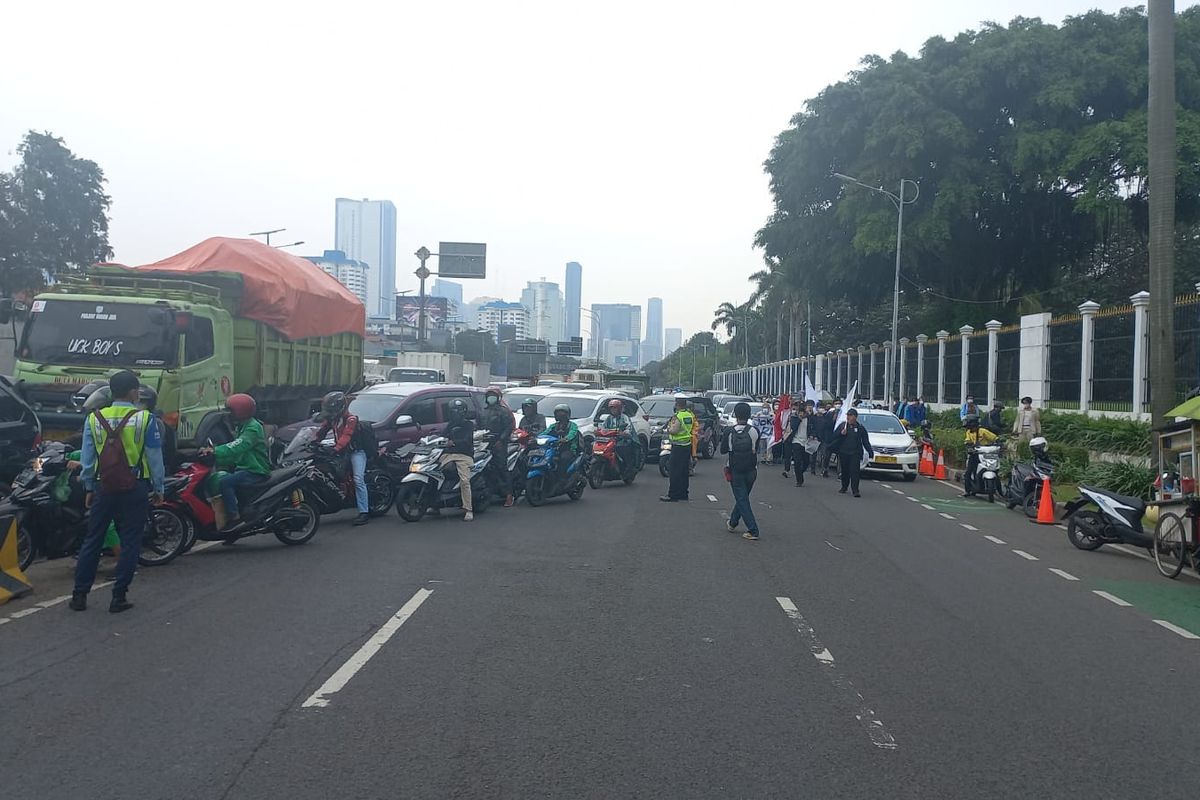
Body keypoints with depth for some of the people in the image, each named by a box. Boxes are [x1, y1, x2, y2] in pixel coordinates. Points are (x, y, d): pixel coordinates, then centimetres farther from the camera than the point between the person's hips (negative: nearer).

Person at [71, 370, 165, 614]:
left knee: (92, 540, 12)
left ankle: (79, 596, 15)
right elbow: (155, 457, -4)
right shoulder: (144, 419, -7)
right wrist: (158, 488, 5)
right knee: (130, 543, 4)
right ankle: (119, 598, 4)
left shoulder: (94, 419, 2)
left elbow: (87, 457, 6)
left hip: (103, 488, 3)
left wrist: (89, 488, 15)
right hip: (135, 488, -3)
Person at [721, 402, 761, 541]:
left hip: (735, 471, -2)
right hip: (751, 471, 2)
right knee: (742, 497, 20)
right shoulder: (754, 431, -10)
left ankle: (753, 531, -5)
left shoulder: (729, 431, -12)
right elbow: (756, 449, -1)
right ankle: (733, 523, 37)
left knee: (742, 500, 3)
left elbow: (723, 450, -3)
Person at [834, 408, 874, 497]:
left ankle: (855, 490, -14)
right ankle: (844, 488, 25)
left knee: (855, 472, -11)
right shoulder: (842, 425, 8)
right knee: (844, 471, 10)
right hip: (843, 453, 2)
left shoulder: (860, 428, 5)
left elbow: (866, 442, 7)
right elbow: (834, 435, 7)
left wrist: (870, 452, -1)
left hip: (855, 454, -2)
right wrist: (841, 433, -12)